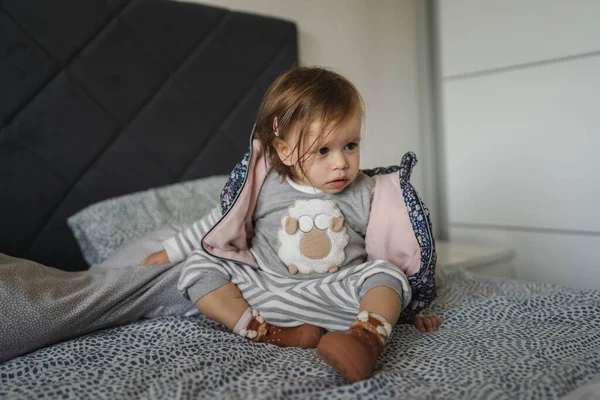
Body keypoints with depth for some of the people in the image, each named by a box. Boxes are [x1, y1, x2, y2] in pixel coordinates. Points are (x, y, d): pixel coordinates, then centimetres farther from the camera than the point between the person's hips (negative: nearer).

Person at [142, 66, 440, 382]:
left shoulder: (364, 193, -2)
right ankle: (272, 333, -28)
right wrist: (168, 253, 16)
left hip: (335, 292, -1)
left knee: (385, 273, -25)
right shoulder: (264, 187, -3)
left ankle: (366, 339, -52)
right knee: (199, 265, -14)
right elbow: (218, 223, 12)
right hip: (266, 290, 1)